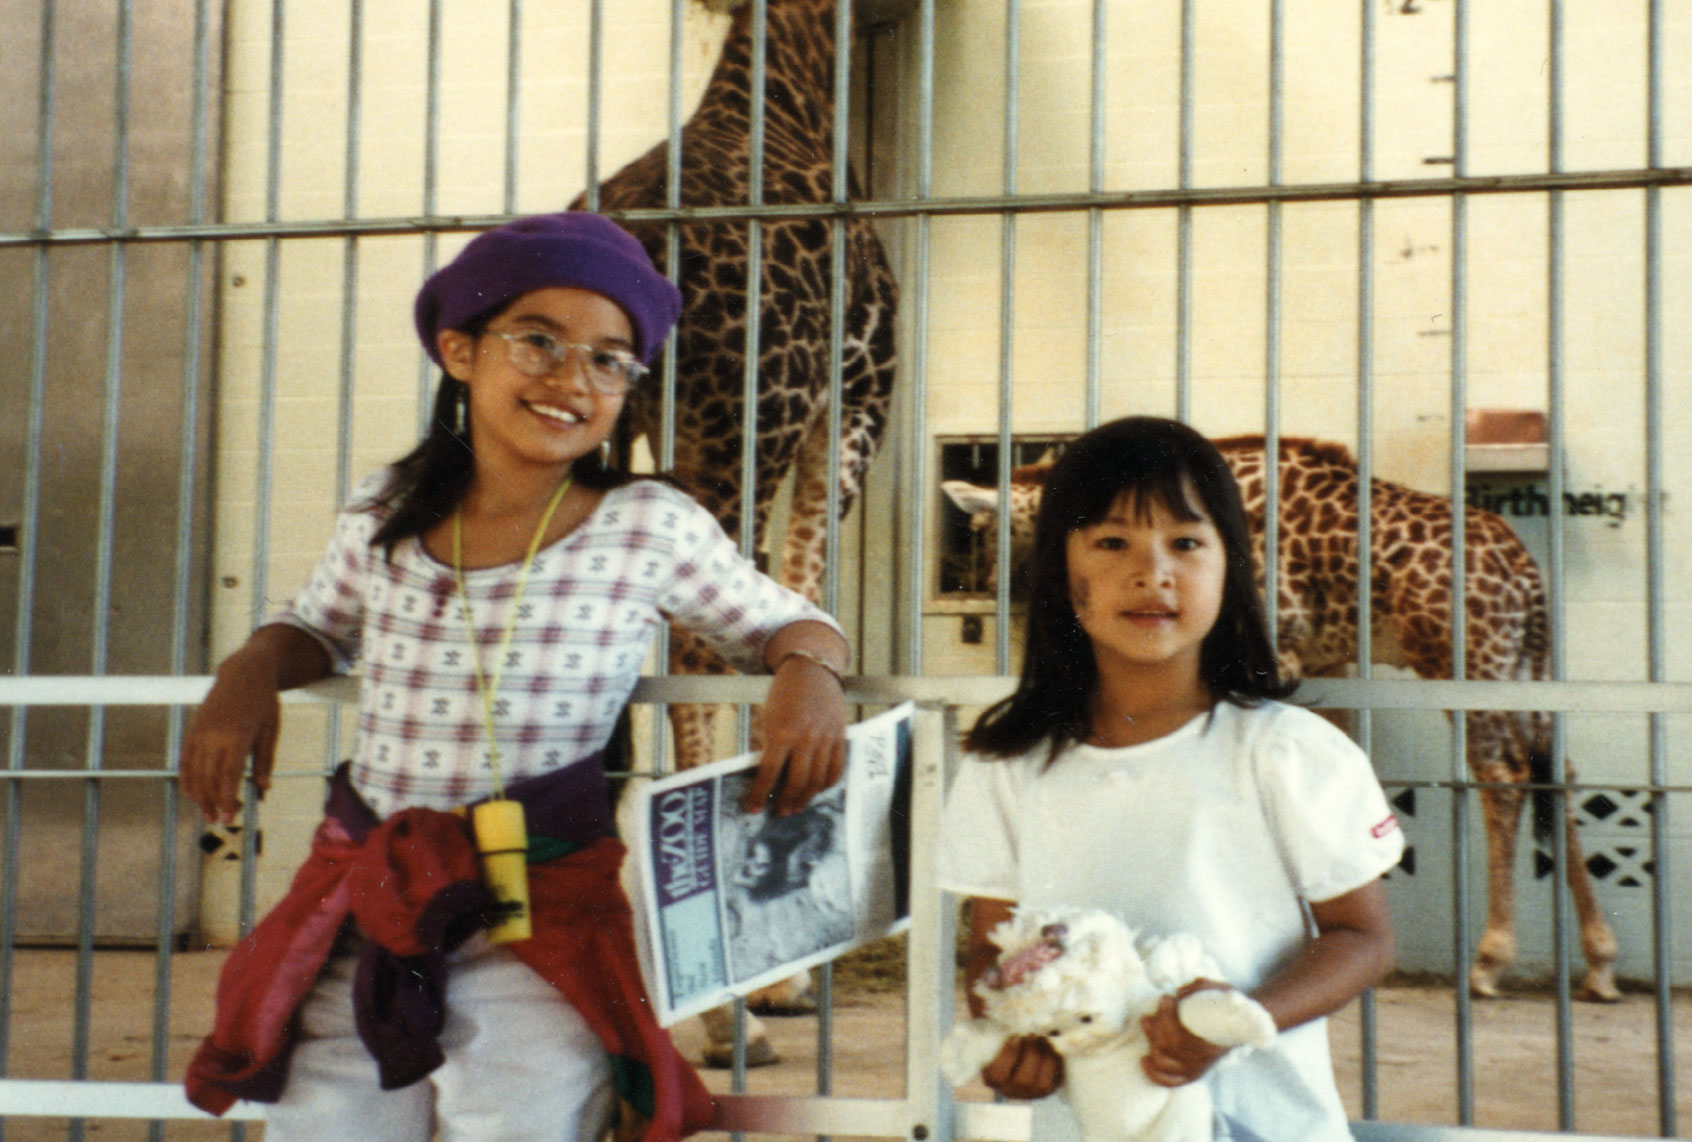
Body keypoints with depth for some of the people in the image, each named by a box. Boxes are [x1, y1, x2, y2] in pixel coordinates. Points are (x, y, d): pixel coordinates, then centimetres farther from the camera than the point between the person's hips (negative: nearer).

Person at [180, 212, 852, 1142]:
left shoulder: (651, 531, -6)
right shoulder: (382, 518, 3)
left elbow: (783, 625, 7)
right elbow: (319, 624, 21)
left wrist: (810, 671, -16)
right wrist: (251, 669, 1)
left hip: (547, 938, -3)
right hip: (362, 927, 3)